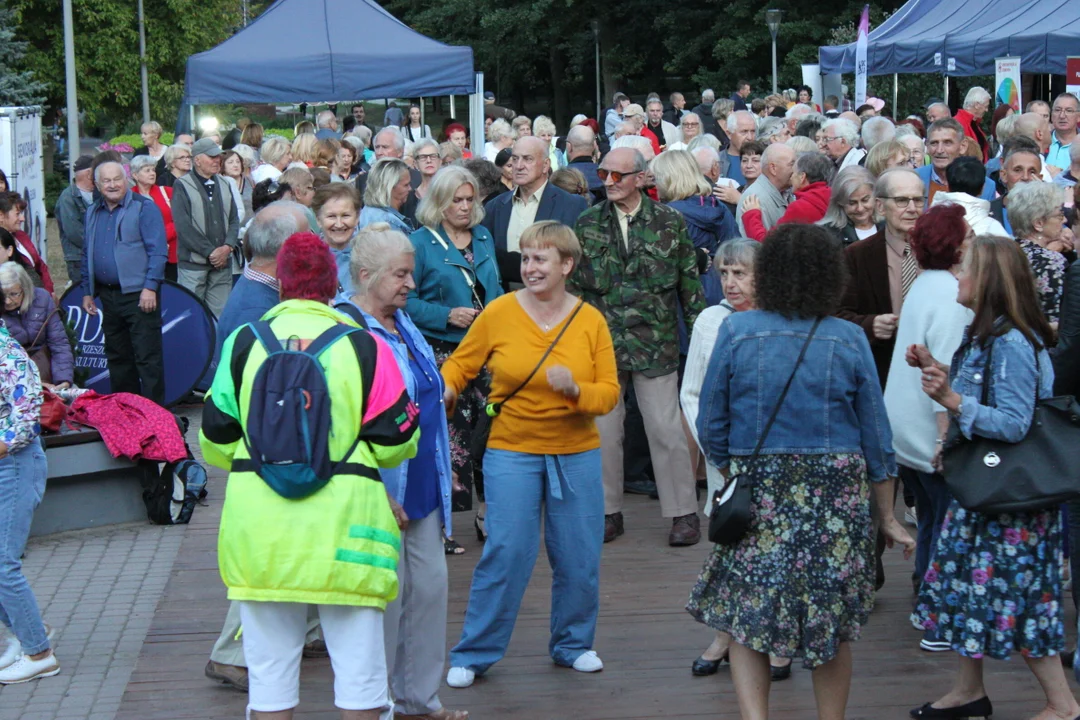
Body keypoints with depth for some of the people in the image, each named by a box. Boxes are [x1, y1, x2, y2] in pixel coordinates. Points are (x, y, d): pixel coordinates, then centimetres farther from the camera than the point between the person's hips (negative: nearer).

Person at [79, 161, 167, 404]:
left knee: (147, 356, -8)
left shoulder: (144, 207, -5)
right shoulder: (93, 212, 15)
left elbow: (158, 251, -10)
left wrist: (150, 287, -16)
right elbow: (87, 254, 20)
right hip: (108, 295, 7)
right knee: (117, 357, 12)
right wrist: (87, 291, 15)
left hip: (139, 294, -6)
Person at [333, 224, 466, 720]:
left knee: (430, 586, 12)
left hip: (423, 487, 9)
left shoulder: (401, 323, 13)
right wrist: (374, 495, -22)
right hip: (381, 492, -9)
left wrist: (444, 469, 21)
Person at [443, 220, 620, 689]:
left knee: (579, 556, 8)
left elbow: (609, 392, -2)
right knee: (506, 553, -6)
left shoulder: (590, 320, -1)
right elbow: (460, 363, 6)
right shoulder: (499, 312, -5)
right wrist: (444, 390, -14)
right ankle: (473, 655, 6)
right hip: (511, 450, -2)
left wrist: (576, 390, -22)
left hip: (576, 452, 2)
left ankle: (573, 645, 29)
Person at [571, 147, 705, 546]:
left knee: (666, 429, -2)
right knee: (603, 430, 6)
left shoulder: (669, 222, 1)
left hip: (655, 343, -2)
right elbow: (574, 283, 9)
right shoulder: (587, 224, 6)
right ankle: (609, 511, 17)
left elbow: (690, 282, 5)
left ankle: (684, 512, 7)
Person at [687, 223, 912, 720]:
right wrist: (887, 520, 13)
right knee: (835, 630, 14)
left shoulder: (736, 332, -4)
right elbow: (876, 440, 4)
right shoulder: (849, 340, -1)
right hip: (838, 500, 1)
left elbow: (711, 428, 1)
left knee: (744, 623, 5)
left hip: (758, 494, -1)